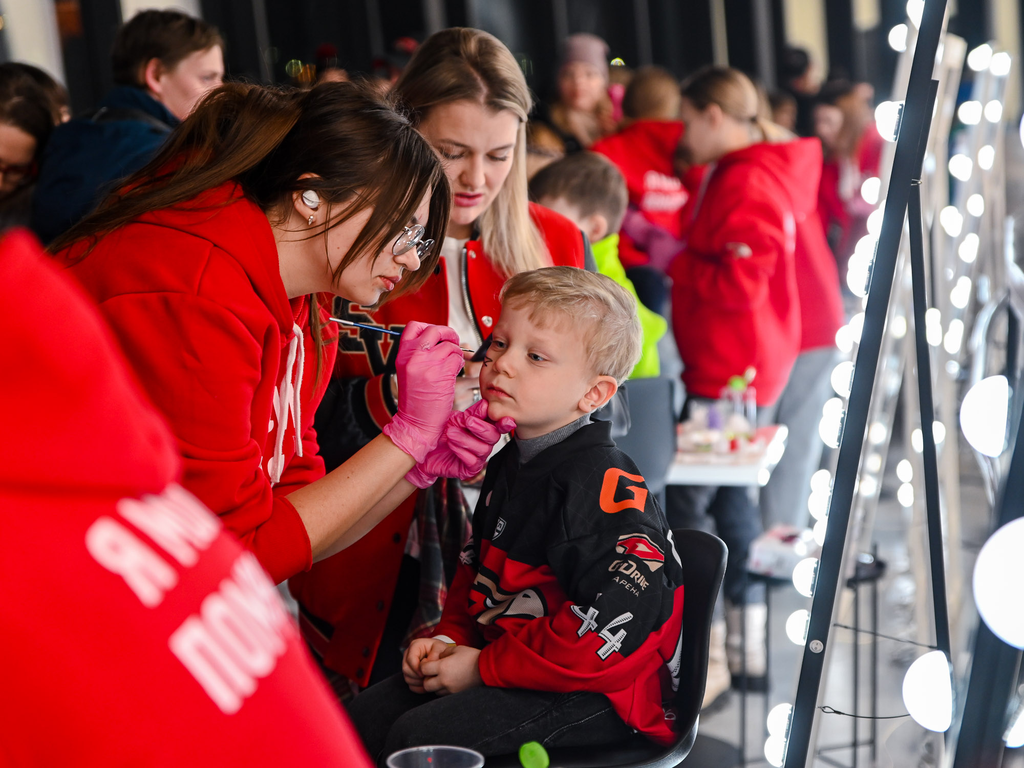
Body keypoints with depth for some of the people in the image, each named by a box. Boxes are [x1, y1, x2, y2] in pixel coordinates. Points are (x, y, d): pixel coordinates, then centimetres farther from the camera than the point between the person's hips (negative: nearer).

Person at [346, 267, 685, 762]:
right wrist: (448, 639, 5)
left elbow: (614, 624, -27)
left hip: (594, 693, -9)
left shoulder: (603, 486, -20)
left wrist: (485, 667, -19)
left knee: (416, 737, -23)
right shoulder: (509, 465, 10)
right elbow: (477, 569, 25)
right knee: (358, 721, 3)